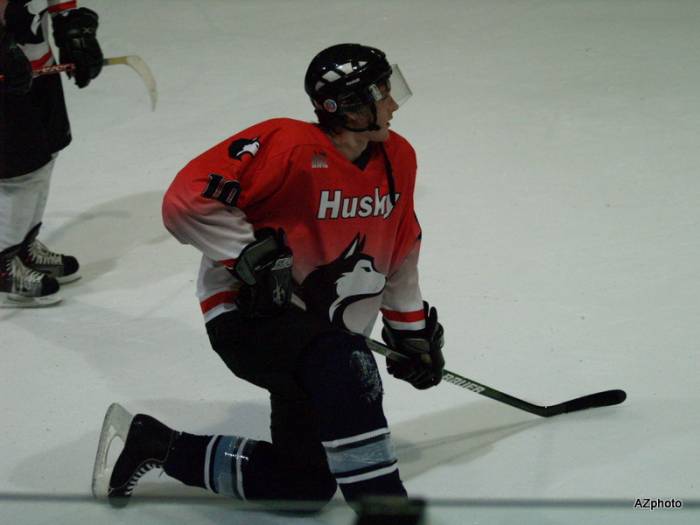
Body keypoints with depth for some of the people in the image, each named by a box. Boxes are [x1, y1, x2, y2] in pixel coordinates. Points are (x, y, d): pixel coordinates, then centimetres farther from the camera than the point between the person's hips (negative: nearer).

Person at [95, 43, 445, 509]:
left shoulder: (397, 158, 2)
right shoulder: (288, 146, -22)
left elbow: (400, 250, 18)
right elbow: (187, 200, -28)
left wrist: (413, 327, 19)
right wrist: (255, 257, -28)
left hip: (325, 327, 8)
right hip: (247, 313, -8)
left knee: (304, 483, 6)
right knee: (348, 367, -38)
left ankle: (153, 443, 19)